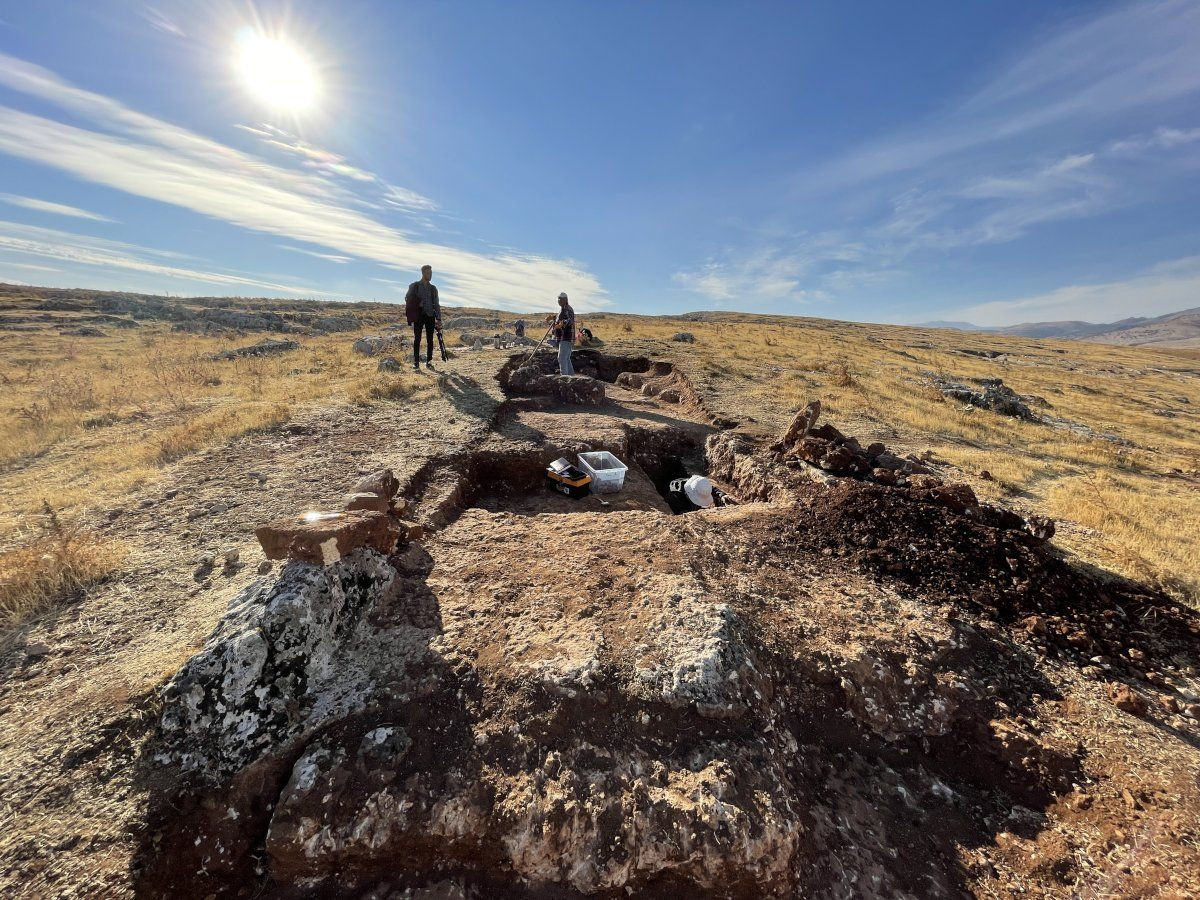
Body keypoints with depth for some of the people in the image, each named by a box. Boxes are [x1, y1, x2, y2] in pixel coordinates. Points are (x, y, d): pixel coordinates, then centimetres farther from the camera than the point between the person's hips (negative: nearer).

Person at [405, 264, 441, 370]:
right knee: (417, 339, -4)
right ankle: (416, 363, -2)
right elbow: (407, 299, 10)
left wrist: (439, 319, 4)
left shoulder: (433, 288, 11)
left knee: (430, 340, 2)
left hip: (430, 316, 3)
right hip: (419, 316, -3)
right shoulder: (414, 286, 3)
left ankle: (429, 362, 10)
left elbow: (436, 304, 11)